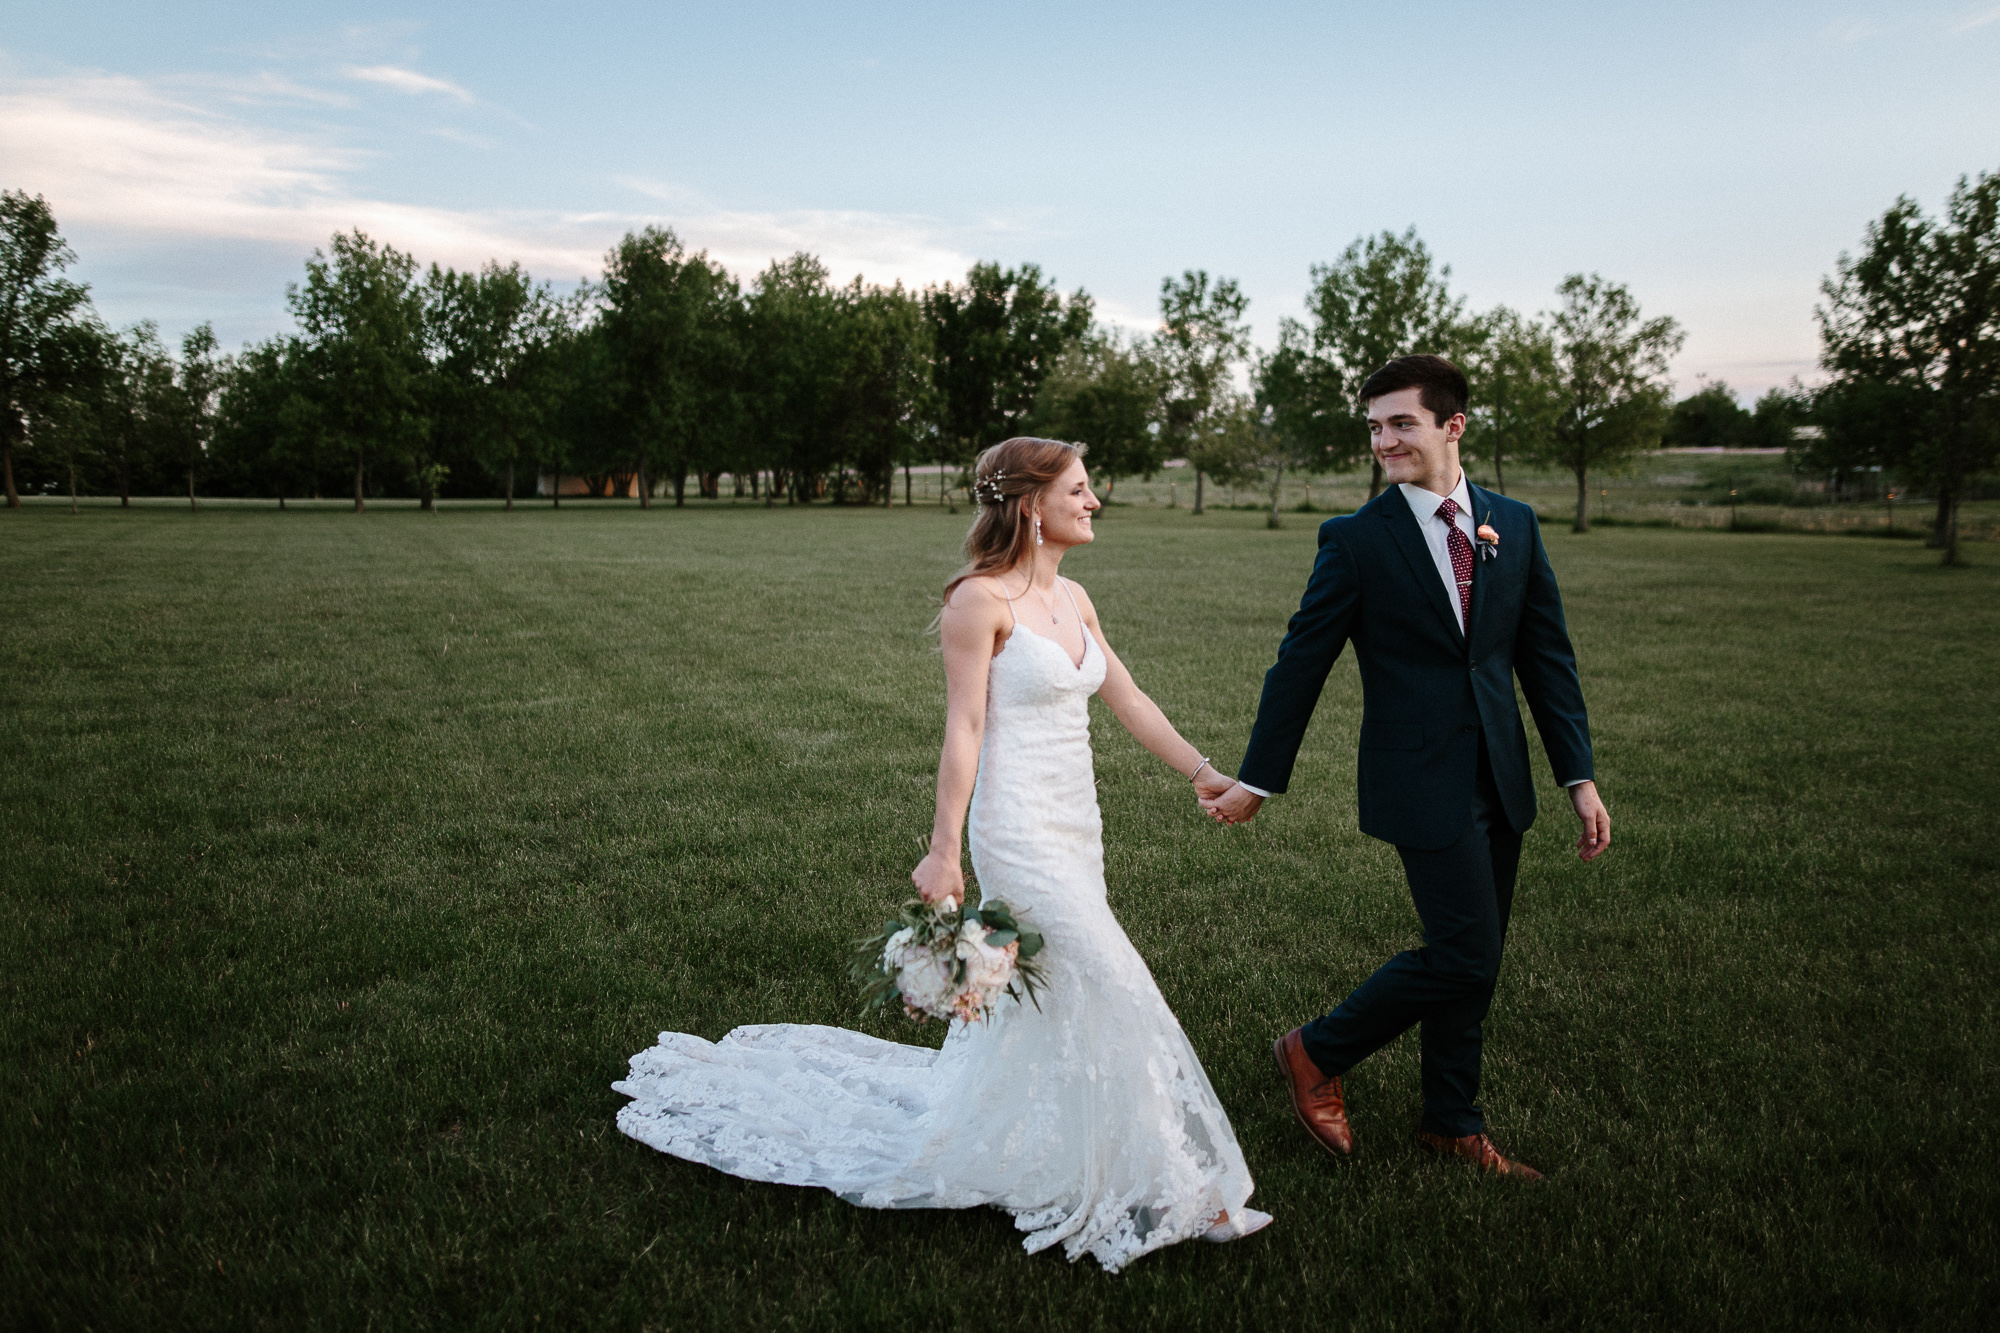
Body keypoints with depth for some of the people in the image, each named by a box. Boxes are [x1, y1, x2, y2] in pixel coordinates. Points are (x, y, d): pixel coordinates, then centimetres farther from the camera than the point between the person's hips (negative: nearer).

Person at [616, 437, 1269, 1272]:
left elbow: (1128, 701, 16)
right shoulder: (981, 599, -14)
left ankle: (981, 1152, 35)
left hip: (1073, 827, 9)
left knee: (1033, 1004, 16)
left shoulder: (1072, 599, 10)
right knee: (1114, 997, -7)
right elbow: (963, 729, -16)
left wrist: (1203, 773, 15)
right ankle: (1163, 1186, 8)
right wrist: (944, 852, -16)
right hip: (1018, 829, -8)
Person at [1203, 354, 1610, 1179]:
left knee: (1475, 963, 14)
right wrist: (1257, 780, -1)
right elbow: (1301, 663, -4)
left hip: (1498, 780, 6)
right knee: (1465, 954, -8)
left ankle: (1452, 1124, 30)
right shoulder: (1356, 539, -7)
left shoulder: (1514, 524, 7)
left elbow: (1546, 655, 9)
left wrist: (1579, 776, 4)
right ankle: (1317, 1053, 12)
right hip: (1423, 784, -5)